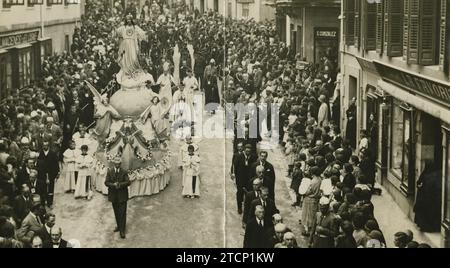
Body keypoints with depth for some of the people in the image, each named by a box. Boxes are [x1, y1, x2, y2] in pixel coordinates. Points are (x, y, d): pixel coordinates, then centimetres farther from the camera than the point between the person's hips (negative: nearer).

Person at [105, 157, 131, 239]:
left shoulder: (124, 172, -3)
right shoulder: (110, 172, 2)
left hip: (122, 195, -3)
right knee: (116, 213, 15)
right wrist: (113, 185, -22)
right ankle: (119, 226, 33)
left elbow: (128, 182, -12)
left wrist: (120, 184, -25)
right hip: (113, 195, 3)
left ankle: (122, 231, -4)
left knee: (122, 213, -5)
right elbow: (106, 182, -5)